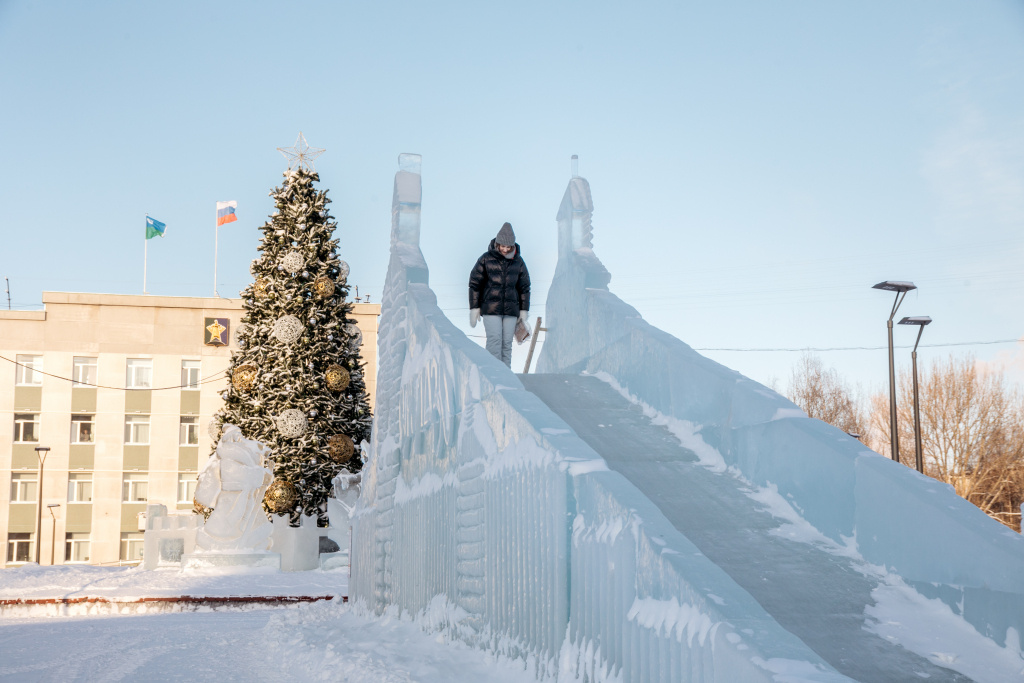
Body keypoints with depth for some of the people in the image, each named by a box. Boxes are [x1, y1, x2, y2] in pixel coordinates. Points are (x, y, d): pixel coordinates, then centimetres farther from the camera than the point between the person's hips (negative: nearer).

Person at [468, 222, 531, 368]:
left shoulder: (518, 261, 6)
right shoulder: (486, 259, -2)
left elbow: (524, 287, 11)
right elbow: (474, 283, 0)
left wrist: (524, 311, 8)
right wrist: (474, 308, -3)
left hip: (511, 309, 3)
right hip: (491, 308, -3)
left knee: (507, 343, 2)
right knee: (494, 341, -12)